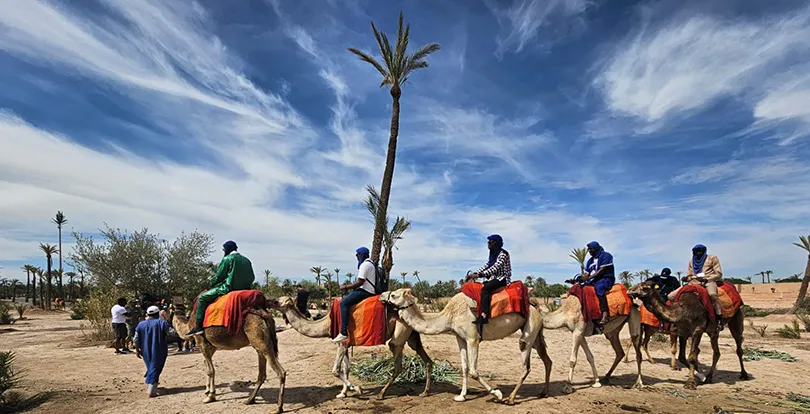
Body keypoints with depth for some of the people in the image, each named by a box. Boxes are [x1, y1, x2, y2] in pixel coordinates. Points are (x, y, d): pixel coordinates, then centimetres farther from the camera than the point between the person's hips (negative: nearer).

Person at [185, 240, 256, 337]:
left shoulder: (227, 259, -4)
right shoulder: (246, 260, 14)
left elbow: (219, 276, -3)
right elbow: (252, 278, 13)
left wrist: (210, 283, 15)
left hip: (229, 288, -7)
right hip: (244, 289, 7)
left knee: (202, 297, 2)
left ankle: (198, 327, -3)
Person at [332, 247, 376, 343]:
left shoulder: (365, 264, -13)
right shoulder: (370, 263, 20)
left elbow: (360, 282, -19)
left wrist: (346, 287, -7)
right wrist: (348, 285, 19)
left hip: (366, 291, -11)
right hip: (369, 290, 11)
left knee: (343, 303, -20)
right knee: (346, 300, 20)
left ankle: (343, 333, -27)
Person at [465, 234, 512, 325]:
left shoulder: (503, 254, -12)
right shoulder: (493, 253, 16)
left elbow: (495, 268, -22)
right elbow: (486, 266, 15)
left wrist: (480, 275, -27)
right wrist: (475, 274, 2)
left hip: (502, 278, -10)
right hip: (494, 278, 10)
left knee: (485, 288, -31)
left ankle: (484, 316, -41)